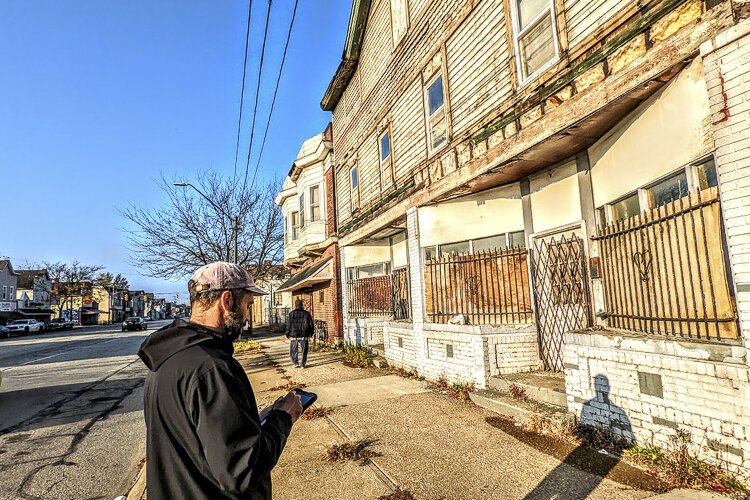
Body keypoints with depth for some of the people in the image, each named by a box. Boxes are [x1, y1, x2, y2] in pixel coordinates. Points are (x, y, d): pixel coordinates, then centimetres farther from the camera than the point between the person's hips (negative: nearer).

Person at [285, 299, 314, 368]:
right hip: (304, 335, 1)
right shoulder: (306, 313, 2)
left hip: (294, 335, -1)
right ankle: (303, 364, 9)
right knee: (304, 350, 9)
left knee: (293, 350, 11)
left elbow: (289, 324, -4)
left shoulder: (292, 313, -4)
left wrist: (287, 333, 6)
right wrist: (311, 333, 16)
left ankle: (296, 363, 4)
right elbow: (311, 324, 6)